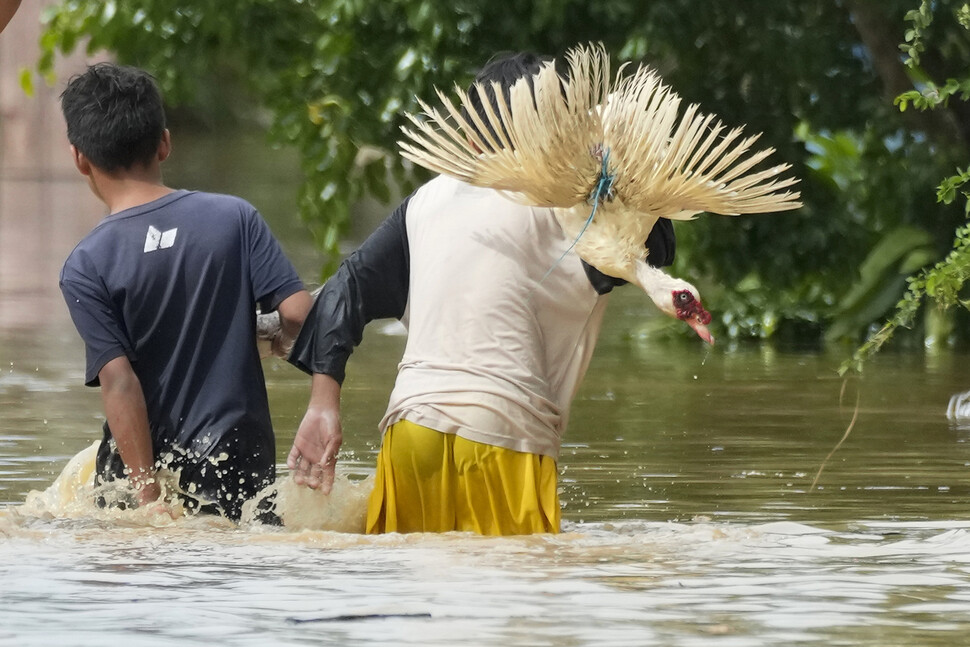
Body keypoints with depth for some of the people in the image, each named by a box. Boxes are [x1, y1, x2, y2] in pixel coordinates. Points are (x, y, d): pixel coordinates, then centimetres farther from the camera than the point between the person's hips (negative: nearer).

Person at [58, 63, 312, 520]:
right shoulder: (234, 218, 0)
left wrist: (148, 498, -13)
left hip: (142, 461, -1)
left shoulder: (85, 267, -4)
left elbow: (119, 382, -11)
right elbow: (299, 315, -4)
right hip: (239, 458, 1)